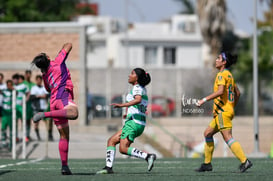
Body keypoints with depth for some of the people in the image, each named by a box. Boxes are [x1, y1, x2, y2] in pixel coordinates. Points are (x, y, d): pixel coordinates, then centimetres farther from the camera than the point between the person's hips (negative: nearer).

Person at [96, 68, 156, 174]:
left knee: (123, 149, -17)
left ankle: (148, 156, -21)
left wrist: (122, 105, -35)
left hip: (134, 122, -10)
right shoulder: (142, 89, 22)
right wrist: (129, 114, 31)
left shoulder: (137, 88, -6)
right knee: (111, 141, 9)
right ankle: (108, 167, 2)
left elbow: (138, 100, -28)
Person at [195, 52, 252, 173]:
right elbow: (237, 93, 22)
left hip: (223, 111, -10)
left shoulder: (222, 74, -11)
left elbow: (220, 91, -25)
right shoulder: (229, 75, 17)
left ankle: (244, 161, -20)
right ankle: (207, 164, 16)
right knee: (208, 133, 14)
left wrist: (204, 100, -22)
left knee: (228, 137, -14)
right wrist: (232, 107, 27)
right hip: (228, 110, 10)